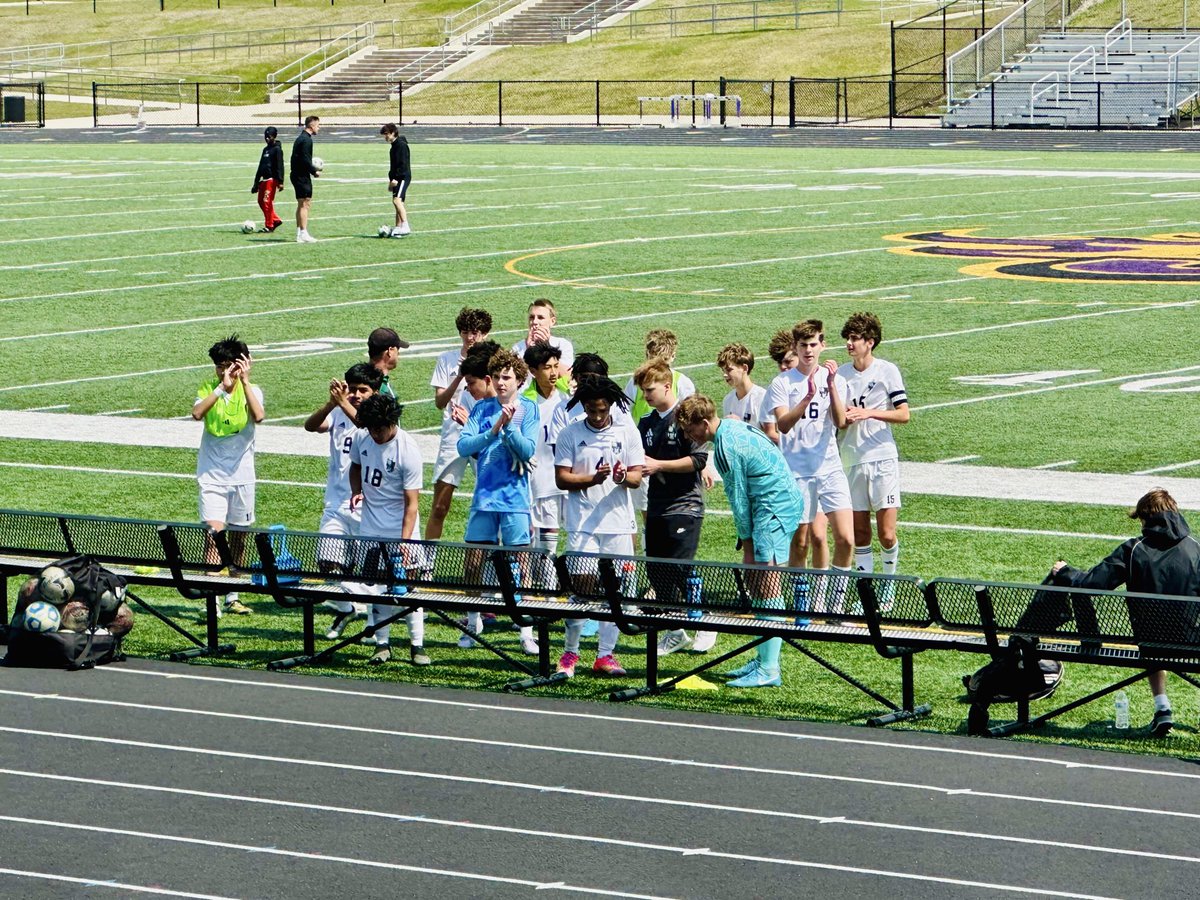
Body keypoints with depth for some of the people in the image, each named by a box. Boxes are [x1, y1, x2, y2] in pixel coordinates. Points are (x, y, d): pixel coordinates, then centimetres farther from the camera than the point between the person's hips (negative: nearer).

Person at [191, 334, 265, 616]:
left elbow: (258, 416, -22)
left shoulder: (252, 390, -1)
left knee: (238, 539, 10)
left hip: (242, 475, 1)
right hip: (212, 474, -1)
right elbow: (197, 413, -19)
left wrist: (244, 381, -24)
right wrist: (222, 387, -25)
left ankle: (232, 597, 23)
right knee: (215, 533, -14)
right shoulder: (208, 388, 1)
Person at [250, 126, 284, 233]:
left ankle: (269, 226, -3)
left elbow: (279, 166, -13)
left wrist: (280, 182, -20)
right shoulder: (266, 150, 19)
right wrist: (256, 183, 25)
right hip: (264, 179, 9)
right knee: (261, 201, 7)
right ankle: (276, 220, 17)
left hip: (272, 179, -9)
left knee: (267, 202, -9)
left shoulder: (277, 150, -7)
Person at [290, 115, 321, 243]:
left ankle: (299, 233, 18)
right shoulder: (306, 140, -15)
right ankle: (303, 234, -11)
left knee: (301, 204, 15)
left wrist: (313, 169, 14)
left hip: (297, 175, 10)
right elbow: (305, 160, -22)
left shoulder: (300, 138, 16)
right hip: (302, 176, -10)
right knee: (305, 204, -9)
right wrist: (314, 171, -11)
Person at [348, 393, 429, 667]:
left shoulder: (408, 451, -18)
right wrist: (356, 491, 0)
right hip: (370, 528, 4)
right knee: (376, 585, 4)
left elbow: (411, 503, -19)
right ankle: (382, 643, 13)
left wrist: (404, 542, -28)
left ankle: (417, 644, 5)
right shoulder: (361, 437, -2)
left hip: (400, 529, -4)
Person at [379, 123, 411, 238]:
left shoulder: (401, 145, -12)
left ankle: (405, 227, -29)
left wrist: (396, 178, -23)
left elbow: (403, 164, -19)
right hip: (397, 179, 10)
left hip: (403, 177, -10)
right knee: (398, 202, 11)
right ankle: (397, 228, 14)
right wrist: (391, 180, 24)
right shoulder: (394, 146, 18)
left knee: (397, 200, -22)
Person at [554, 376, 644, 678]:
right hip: (582, 524, -2)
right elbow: (561, 478, -1)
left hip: (618, 524, 2)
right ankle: (570, 652, 5)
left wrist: (624, 477, -20)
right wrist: (593, 479, -17)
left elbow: (637, 477, 4)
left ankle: (606, 655, 10)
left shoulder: (628, 432, 6)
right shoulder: (570, 434, 3)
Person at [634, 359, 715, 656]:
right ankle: (674, 632, 16)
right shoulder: (646, 423, 13)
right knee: (656, 570, 5)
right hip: (656, 507, 7)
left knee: (680, 569, -11)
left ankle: (706, 628, 6)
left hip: (684, 506, -7)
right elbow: (640, 462, 20)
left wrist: (658, 465, -15)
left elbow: (698, 460, -14)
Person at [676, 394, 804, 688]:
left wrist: (747, 544, -4)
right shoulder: (733, 427, 13)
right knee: (756, 586, 14)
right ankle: (763, 660, 20)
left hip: (775, 509, -11)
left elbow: (739, 499, -12)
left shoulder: (727, 448, -18)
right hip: (785, 501, 11)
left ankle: (769, 671, -14)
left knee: (767, 589, -12)